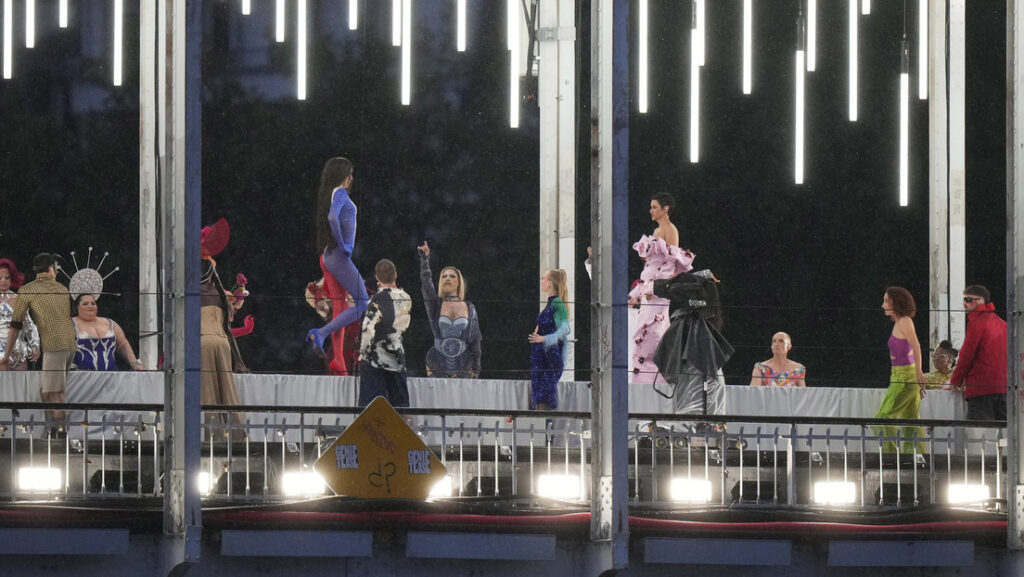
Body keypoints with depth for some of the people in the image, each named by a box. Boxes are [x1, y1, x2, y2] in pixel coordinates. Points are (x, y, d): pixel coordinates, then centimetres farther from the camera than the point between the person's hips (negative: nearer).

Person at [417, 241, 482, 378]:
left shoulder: (469, 308, 9)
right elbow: (426, 284, -11)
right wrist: (424, 259, -22)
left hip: (463, 368, 1)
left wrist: (476, 368, 7)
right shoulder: (435, 305, 6)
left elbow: (475, 339, 10)